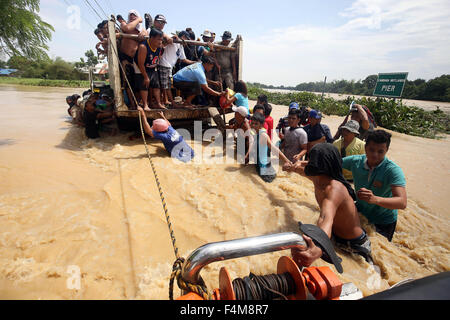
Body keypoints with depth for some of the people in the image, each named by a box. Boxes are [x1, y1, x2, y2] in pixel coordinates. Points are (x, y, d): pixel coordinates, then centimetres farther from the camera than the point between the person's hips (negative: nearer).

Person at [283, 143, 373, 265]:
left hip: (356, 246, -8)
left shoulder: (335, 188, -36)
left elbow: (326, 219, -57)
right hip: (337, 240, 8)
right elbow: (304, 169, 17)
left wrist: (318, 249, -71)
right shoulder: (318, 178, -9)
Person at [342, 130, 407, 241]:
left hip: (383, 222, -3)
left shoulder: (393, 170, -25)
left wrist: (375, 199, -54)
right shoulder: (356, 161, -14)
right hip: (360, 212, 3)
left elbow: (402, 203, -35)